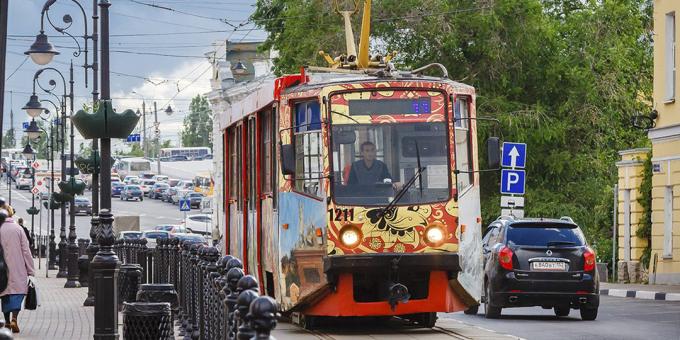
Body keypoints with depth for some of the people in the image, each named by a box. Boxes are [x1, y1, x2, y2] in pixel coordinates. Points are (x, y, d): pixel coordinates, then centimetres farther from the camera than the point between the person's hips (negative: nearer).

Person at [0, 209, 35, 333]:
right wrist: (30, 270, 2)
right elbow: (26, 250, -3)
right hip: (18, 269, -2)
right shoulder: (17, 229, -4)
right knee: (18, 291, -3)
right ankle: (14, 319, -21)